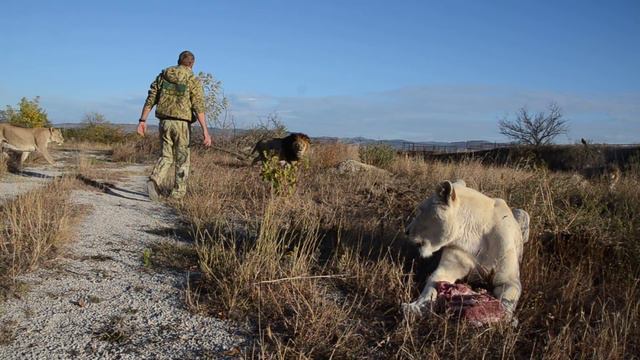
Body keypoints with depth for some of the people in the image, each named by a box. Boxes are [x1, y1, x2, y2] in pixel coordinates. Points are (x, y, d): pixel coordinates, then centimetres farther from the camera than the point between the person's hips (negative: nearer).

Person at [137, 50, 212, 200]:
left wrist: (142, 120, 7)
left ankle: (153, 181, -11)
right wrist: (205, 131, -14)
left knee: (167, 156, 13)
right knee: (182, 158, 10)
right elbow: (198, 107, -12)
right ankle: (178, 192, 16)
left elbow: (150, 99, 6)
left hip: (164, 121, 4)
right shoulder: (193, 80, -3)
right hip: (182, 123, -4)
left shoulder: (163, 75, 10)